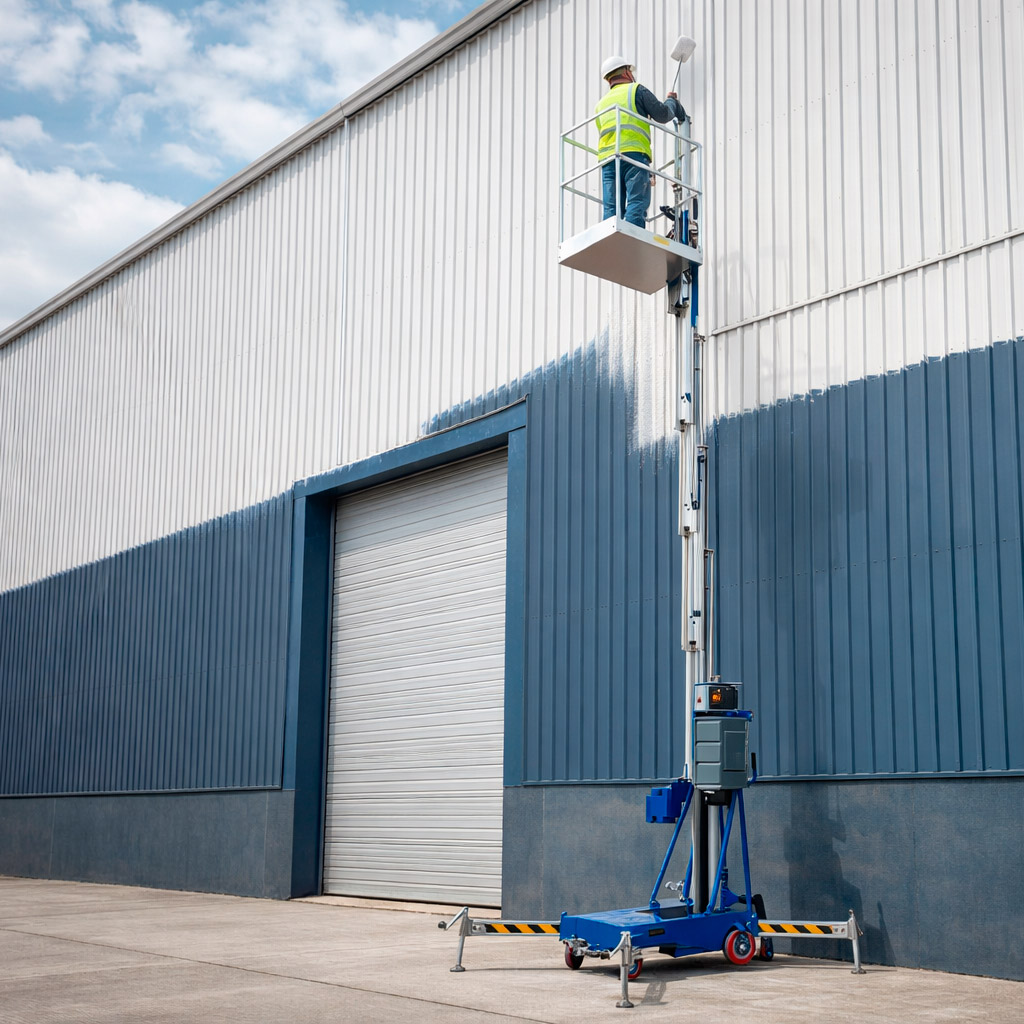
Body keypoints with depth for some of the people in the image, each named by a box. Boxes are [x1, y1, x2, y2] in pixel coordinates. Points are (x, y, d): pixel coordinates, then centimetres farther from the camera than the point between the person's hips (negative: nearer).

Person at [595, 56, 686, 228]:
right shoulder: (636, 89, 13)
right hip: (633, 153, -5)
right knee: (636, 203, -13)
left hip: (607, 157, 5)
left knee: (611, 208, -4)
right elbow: (662, 115, 11)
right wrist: (672, 101, 30)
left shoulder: (601, 104, 30)